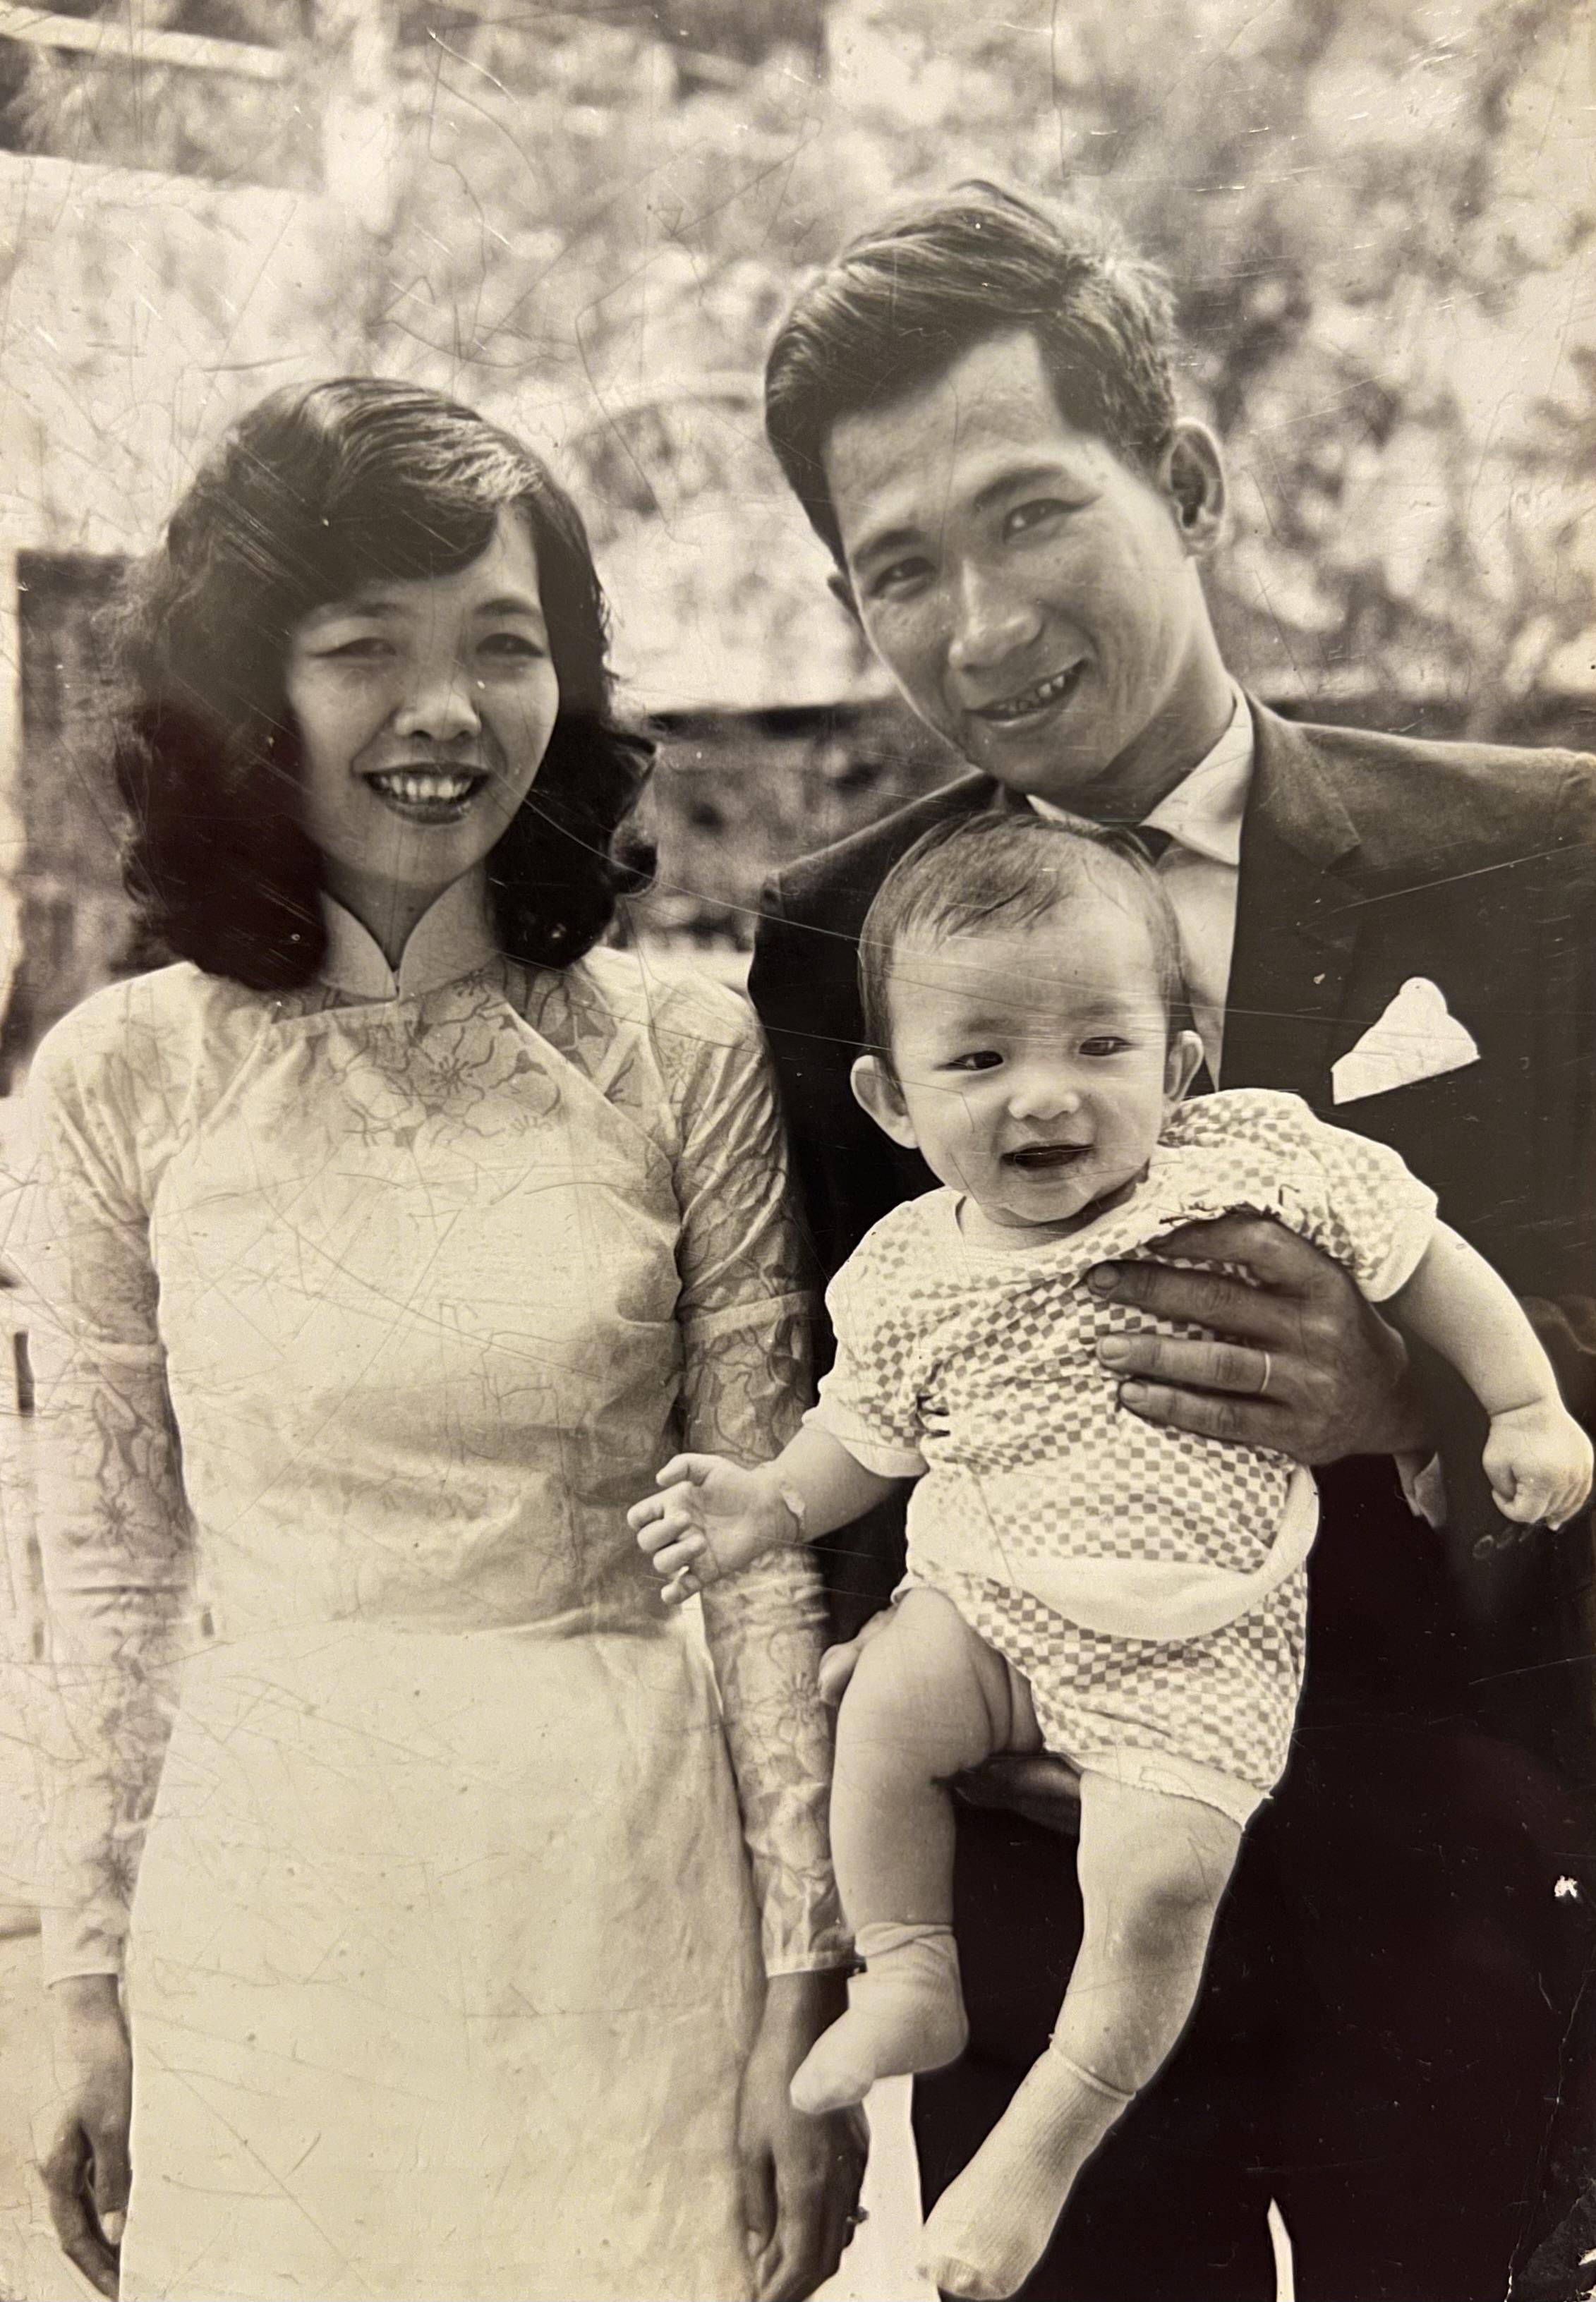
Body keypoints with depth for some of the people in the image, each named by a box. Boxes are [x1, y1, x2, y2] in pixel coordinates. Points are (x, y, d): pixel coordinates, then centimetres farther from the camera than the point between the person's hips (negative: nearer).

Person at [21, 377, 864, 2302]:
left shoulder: (687, 1060, -4)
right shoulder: (124, 1076, -2)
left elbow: (764, 1545, -2)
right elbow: (113, 1564, 3)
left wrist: (805, 1987, -3)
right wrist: (92, 1985, 5)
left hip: (630, 1903, 0)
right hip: (269, 1916, 1)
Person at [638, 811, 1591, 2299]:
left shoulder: (1256, 1164, -12)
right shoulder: (909, 1274, -3)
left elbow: (1420, 1257, 0)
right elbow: (867, 1431, 14)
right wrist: (772, 1502, 1)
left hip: (1192, 1639, -3)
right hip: (988, 1595, 3)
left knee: (1160, 1873, -17)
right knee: (881, 1714, -19)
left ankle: (1051, 2133, 7)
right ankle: (912, 1982, 6)